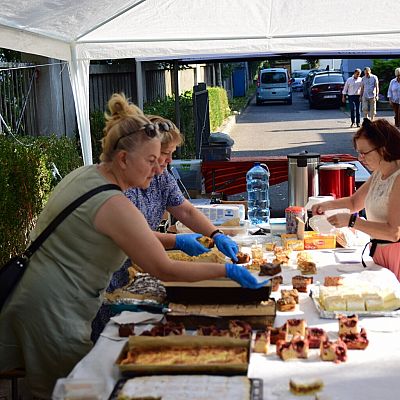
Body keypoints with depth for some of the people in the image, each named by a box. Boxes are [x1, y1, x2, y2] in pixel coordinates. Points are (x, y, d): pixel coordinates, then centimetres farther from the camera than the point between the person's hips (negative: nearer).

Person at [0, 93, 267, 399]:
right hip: (51, 313, -9)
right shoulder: (113, 205, -24)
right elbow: (164, 270, -19)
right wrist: (227, 270, -13)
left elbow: (130, 236, 19)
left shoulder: (85, 174, 5)